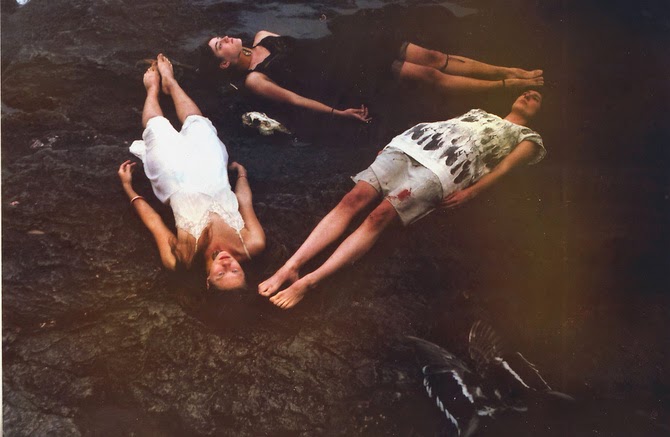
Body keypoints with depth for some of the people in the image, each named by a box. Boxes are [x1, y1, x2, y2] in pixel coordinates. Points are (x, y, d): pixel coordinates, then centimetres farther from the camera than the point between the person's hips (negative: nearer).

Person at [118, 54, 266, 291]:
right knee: (196, 122, 21)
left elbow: (153, 222, -20)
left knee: (156, 126, 17)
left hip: (176, 176, -2)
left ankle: (154, 87, 52)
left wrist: (128, 186, -4)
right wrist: (242, 173, 5)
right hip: (210, 170, 2)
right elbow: (245, 203, -14)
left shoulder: (179, 261, -38)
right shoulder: (252, 245, -35)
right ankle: (169, 82, 53)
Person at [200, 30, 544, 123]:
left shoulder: (261, 37, 14)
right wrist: (337, 112, -22)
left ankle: (512, 71, 5)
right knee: (430, 76, -14)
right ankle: (509, 86, -2)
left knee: (431, 57, -4)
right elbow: (294, 98, -16)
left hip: (343, 46, 7)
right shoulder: (254, 80, -8)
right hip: (347, 74, -7)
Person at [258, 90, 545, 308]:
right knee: (355, 197, -21)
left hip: (442, 170, -5)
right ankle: (291, 266, -28)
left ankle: (309, 281, -38)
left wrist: (470, 192, -12)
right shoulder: (478, 114, 39)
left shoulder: (527, 138, 23)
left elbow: (504, 168, 5)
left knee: (381, 215, -28)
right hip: (410, 145, 5)